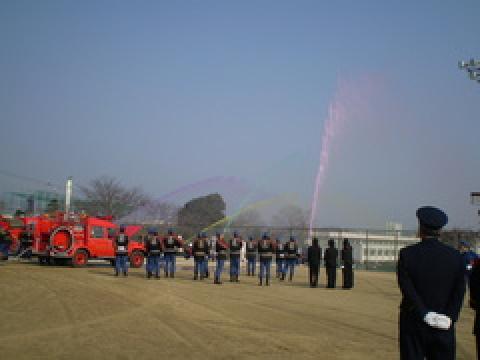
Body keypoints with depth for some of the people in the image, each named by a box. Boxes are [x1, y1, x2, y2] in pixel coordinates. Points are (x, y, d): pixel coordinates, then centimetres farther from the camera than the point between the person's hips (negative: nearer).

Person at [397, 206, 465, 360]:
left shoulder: (406, 254, -7)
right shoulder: (455, 256, -1)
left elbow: (407, 290, -13)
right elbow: (459, 292, -5)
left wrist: (425, 315, -11)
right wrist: (449, 318, -7)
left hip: (413, 325, -2)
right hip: (443, 329, 2)